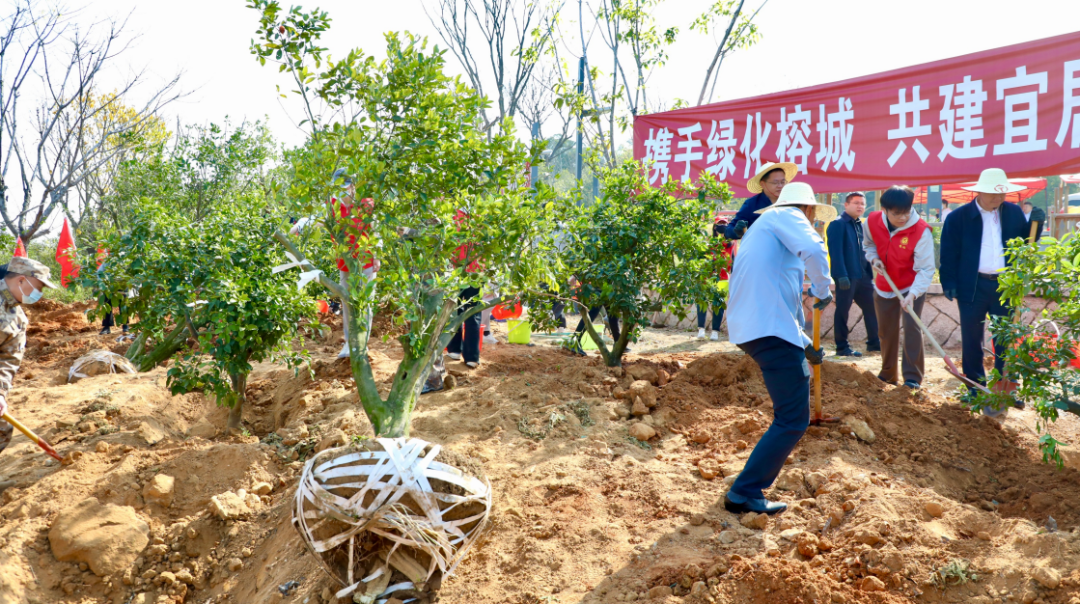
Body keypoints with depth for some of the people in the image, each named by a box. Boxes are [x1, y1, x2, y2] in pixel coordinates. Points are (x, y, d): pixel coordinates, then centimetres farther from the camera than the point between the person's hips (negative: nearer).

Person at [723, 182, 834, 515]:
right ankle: (744, 493, -6)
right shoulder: (786, 216, 2)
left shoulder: (764, 226, 30)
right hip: (770, 329, -10)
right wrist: (822, 289, -3)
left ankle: (777, 451, 42)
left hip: (748, 327, 10)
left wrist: (805, 345, 35)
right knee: (793, 419, -6)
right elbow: (813, 250, -21)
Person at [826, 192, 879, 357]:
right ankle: (842, 347, 6)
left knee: (871, 307, 11)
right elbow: (835, 252, -17)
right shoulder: (838, 224, -9)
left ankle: (873, 343, 21)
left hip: (863, 276, 8)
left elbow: (865, 250, 21)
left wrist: (870, 274, 15)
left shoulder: (861, 225, 16)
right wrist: (841, 275, -23)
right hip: (846, 277, -8)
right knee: (842, 311, -1)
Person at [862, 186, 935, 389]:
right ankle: (888, 374, 29)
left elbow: (925, 269, -26)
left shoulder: (921, 231, -26)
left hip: (912, 288, -4)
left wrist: (913, 293, -38)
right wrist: (874, 258, -12)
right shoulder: (872, 222, -15)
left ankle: (913, 378, -9)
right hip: (884, 287, 4)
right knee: (886, 332, 12)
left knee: (911, 327, -17)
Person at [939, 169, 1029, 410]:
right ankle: (976, 390, 20)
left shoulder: (1014, 212, 5)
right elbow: (948, 254, -4)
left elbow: (1026, 243, 12)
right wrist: (949, 284, -11)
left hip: (1005, 286, 2)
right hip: (973, 287, -2)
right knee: (971, 341, 7)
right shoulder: (958, 218, -5)